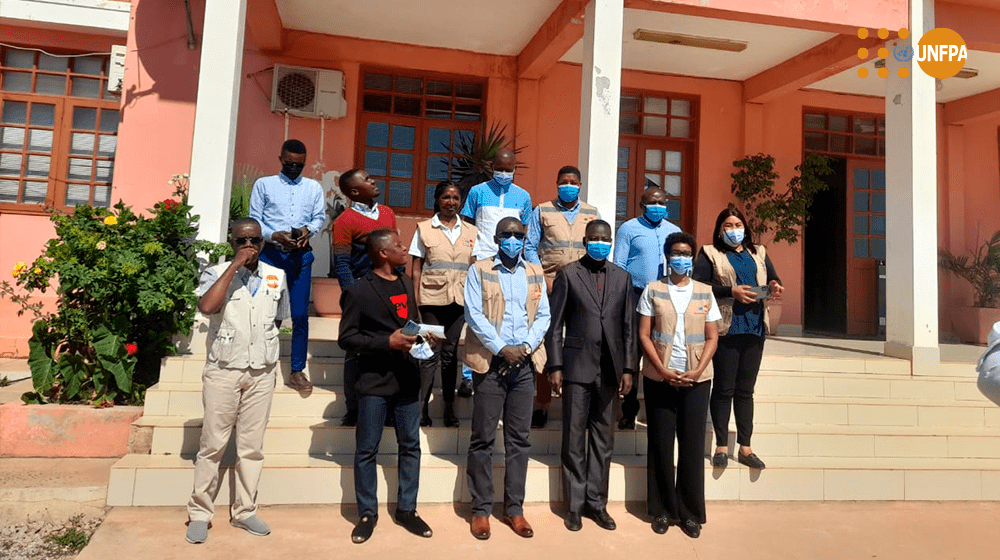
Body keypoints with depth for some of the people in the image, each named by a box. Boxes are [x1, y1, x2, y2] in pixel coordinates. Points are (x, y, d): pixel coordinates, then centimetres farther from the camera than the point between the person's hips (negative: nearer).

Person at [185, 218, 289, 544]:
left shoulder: (276, 277, 5)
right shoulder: (217, 274, -4)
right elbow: (206, 306, -25)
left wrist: (262, 349, 9)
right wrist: (235, 266, -22)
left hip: (262, 373, 3)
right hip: (223, 372, -3)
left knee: (252, 446, 9)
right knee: (213, 445, 3)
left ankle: (244, 511, 21)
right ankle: (200, 514, 17)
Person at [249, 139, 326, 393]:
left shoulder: (314, 188, 15)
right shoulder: (263, 184, 8)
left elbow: (320, 217, 9)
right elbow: (254, 219, 3)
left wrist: (308, 229, -13)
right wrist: (274, 235, -14)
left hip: (301, 255, 1)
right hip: (270, 253, -1)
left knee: (300, 314, 0)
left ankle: (297, 371, 8)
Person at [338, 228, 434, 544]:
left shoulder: (406, 284, 11)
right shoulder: (358, 291, -9)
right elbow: (346, 338, -11)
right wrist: (387, 343, -19)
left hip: (407, 379, 6)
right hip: (374, 382, -6)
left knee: (410, 446, 12)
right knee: (366, 450, 6)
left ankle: (406, 510, 26)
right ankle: (367, 514, 23)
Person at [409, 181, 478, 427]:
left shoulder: (471, 231, 12)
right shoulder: (424, 229, 6)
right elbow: (417, 267, 3)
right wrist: (415, 299, -4)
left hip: (459, 299, 2)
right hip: (432, 298, -2)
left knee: (451, 352, 6)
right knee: (431, 353, -3)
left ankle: (449, 408, 15)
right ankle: (422, 407, 5)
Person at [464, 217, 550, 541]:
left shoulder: (535, 273, 12)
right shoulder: (479, 271, 2)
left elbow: (543, 316, 7)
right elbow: (474, 314, -7)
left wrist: (525, 348, -8)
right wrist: (503, 348, -13)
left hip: (524, 364, 3)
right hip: (490, 362, -3)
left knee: (519, 439, 8)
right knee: (483, 439, 2)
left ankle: (514, 508, 18)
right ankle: (481, 509, 13)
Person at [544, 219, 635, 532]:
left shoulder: (622, 278, 10)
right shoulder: (568, 275, 1)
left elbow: (629, 327, 9)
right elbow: (554, 324, -1)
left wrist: (627, 368, 3)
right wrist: (555, 366, -7)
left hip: (609, 369, 3)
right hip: (577, 367, -3)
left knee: (603, 439, 10)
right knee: (574, 439, 4)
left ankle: (596, 502, 21)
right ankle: (575, 505, 16)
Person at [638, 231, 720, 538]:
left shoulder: (705, 292, 6)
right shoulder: (653, 290, 2)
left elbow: (712, 338, 5)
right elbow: (644, 335, -1)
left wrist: (697, 371, -9)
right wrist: (664, 371, -12)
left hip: (696, 379, 1)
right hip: (659, 379, -1)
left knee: (692, 446, 5)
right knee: (660, 444, 5)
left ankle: (690, 512, 17)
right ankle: (663, 510, 18)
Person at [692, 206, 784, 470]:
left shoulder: (758, 253, 20)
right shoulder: (710, 254, 3)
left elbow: (774, 278, 21)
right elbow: (699, 285, -9)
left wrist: (774, 286, -3)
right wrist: (731, 292, -18)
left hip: (754, 328, 5)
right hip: (726, 328, -4)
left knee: (746, 390, 9)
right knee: (724, 389, 1)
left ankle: (745, 447, 16)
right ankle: (721, 446, 11)